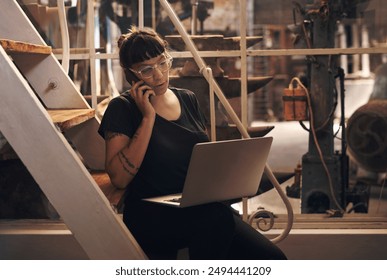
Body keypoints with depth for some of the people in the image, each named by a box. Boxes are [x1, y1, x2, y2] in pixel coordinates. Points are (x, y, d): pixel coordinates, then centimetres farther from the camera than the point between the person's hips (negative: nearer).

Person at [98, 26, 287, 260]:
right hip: (151, 216, -4)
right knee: (216, 216, -36)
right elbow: (119, 177, -14)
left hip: (201, 209, 5)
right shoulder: (122, 108, -1)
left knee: (272, 258, -20)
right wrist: (148, 117, -13)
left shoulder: (188, 100, 15)